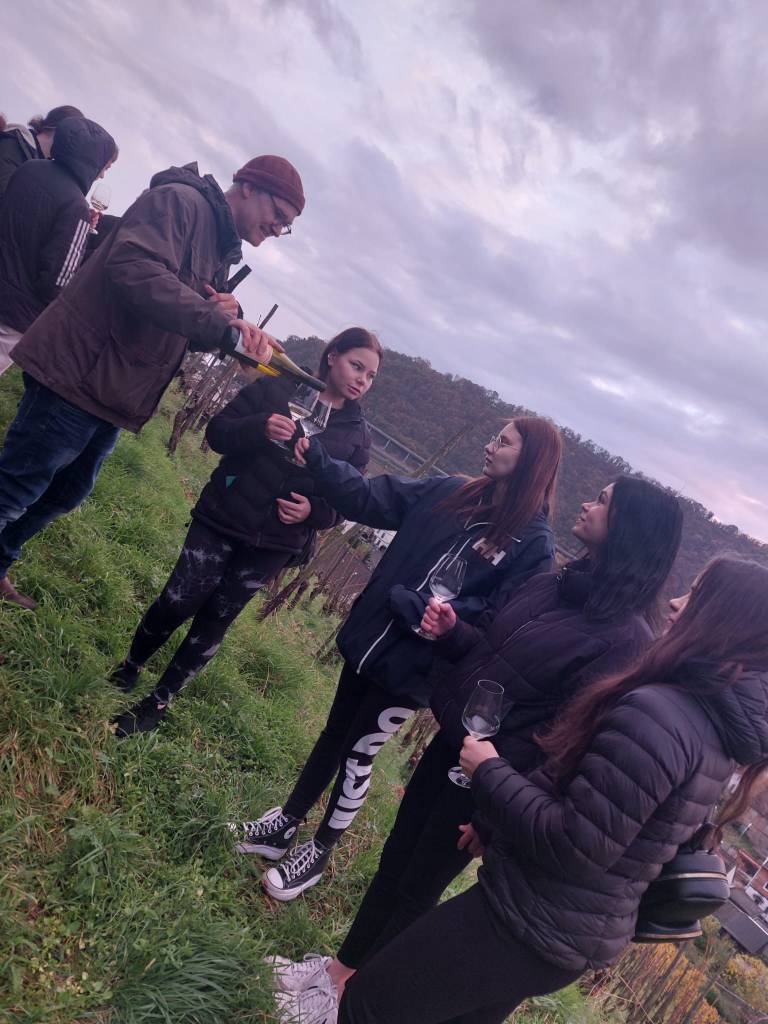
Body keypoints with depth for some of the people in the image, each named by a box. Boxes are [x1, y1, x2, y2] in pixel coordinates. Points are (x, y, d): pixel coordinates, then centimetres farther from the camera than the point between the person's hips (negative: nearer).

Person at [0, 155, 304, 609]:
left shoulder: (221, 251, 18)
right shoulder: (179, 200, -11)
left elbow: (194, 327, 16)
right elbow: (134, 267, -29)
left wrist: (240, 332, -5)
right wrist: (218, 321, -31)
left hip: (113, 393, 10)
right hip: (79, 371, -10)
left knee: (66, 493, 22)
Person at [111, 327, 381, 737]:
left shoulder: (357, 434, 3)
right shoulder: (275, 388, -2)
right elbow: (217, 432, -5)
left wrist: (312, 511, -15)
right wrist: (260, 428, -25)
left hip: (272, 545, 1)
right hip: (222, 518, -1)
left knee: (214, 621, 7)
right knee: (177, 602, 1)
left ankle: (159, 702, 24)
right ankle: (128, 669, 30)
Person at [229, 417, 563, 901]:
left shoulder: (534, 543, -12)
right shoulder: (450, 492, 0)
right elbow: (367, 497, 1)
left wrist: (417, 607, -26)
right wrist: (316, 456, -8)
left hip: (411, 666, -4)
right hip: (368, 637, 5)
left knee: (359, 754, 10)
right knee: (334, 734, 20)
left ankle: (320, 853, 34)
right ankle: (286, 823, 40)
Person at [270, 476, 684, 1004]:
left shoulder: (625, 640, -23)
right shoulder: (553, 585, 1)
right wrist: (453, 631, -8)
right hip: (449, 743, 7)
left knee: (415, 890, 13)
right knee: (394, 861, 20)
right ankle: (343, 965, 44)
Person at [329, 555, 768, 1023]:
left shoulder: (656, 712, -28)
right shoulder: (722, 725, 3)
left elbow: (573, 848, -28)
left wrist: (490, 771, -14)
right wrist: (498, 826, 14)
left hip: (529, 923, -9)